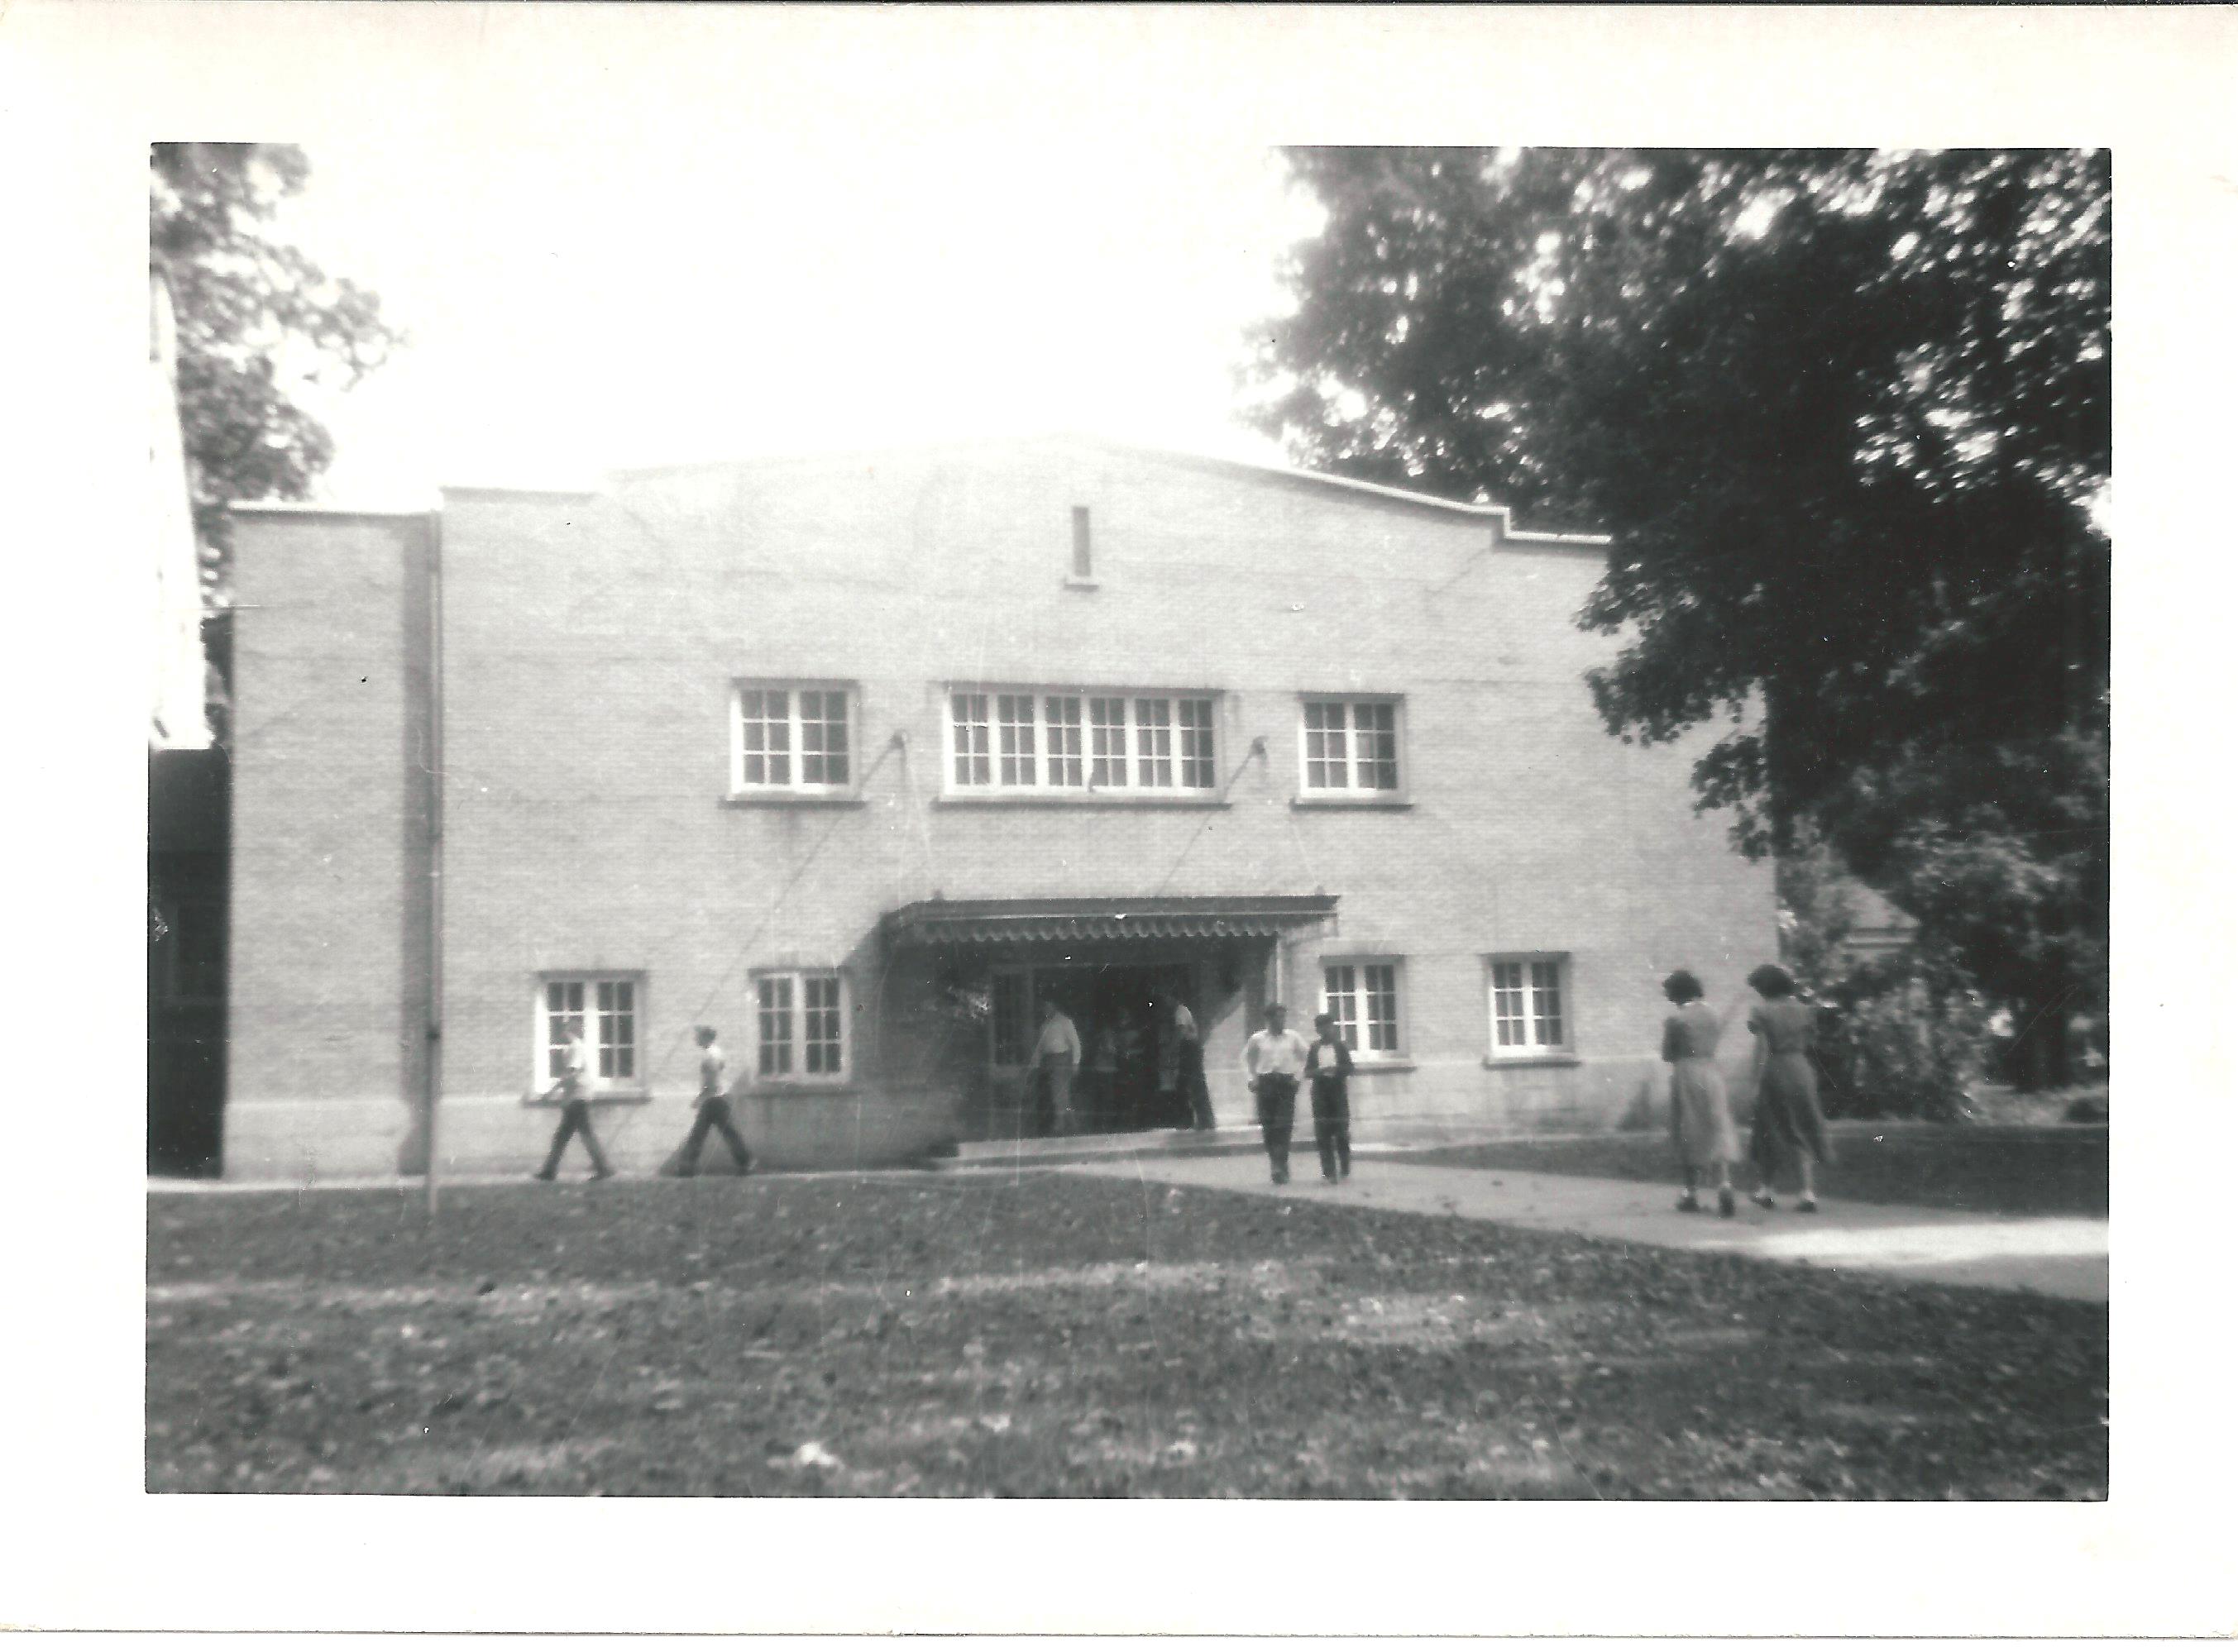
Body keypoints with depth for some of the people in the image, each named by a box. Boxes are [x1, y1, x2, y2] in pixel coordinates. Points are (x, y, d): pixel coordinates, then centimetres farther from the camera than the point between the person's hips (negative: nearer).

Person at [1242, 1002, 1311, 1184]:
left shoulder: (1292, 1038, 5)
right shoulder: (1257, 1039, 4)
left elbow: (1304, 1057, 13)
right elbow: (1247, 1058, 15)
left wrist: (1297, 1076, 3)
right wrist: (1252, 1079, 6)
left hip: (1286, 1082, -1)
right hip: (1265, 1083, 1)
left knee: (1284, 1125, -10)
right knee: (1267, 1125, 0)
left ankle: (1280, 1164, -10)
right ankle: (1276, 1163, 10)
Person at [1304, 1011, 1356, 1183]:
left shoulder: (1341, 1046, 6)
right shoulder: (1314, 1048, 7)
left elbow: (1350, 1069, 3)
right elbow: (1307, 1072, 4)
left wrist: (1336, 1069, -15)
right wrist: (1320, 1071, -15)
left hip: (1339, 1093, -1)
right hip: (1320, 1094, 1)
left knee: (1342, 1133, -2)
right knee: (1323, 1134, -3)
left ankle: (1344, 1171, 8)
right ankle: (1328, 1172, -1)